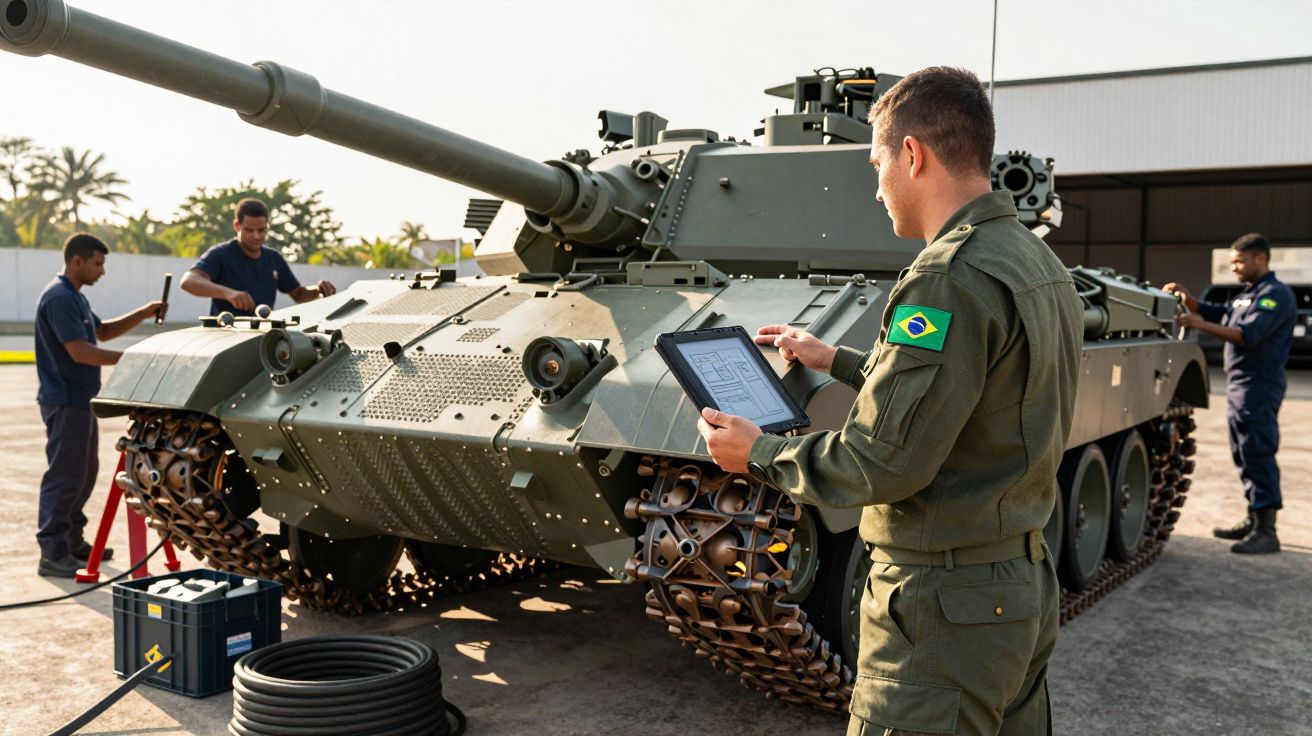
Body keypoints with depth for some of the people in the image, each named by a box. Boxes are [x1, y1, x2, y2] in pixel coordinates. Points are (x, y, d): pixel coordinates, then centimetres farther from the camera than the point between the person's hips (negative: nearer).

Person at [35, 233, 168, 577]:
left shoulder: (74, 297, 16)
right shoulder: (59, 298, -17)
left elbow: (102, 331, 26)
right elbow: (80, 352, -24)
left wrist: (144, 313, 14)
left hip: (80, 400, 11)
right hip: (66, 402, -11)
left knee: (84, 473, 16)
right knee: (64, 477, -7)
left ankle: (73, 542, 26)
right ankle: (53, 555, -3)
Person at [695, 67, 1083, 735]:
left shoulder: (951, 280, -22)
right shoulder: (1039, 264, 9)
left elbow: (883, 465, -23)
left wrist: (759, 454, -8)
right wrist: (839, 361, 25)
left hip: (944, 611, -10)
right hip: (1026, 587, 10)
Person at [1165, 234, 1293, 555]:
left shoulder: (1275, 294, -11)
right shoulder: (1246, 295, 19)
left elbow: (1248, 335, -23)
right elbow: (1215, 313, 21)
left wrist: (1202, 325, -28)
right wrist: (1187, 298, 4)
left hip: (1258, 386, -10)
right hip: (1237, 384, 10)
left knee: (1259, 455, -11)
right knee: (1244, 456, 14)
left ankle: (1266, 532, -10)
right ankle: (1253, 520, 22)